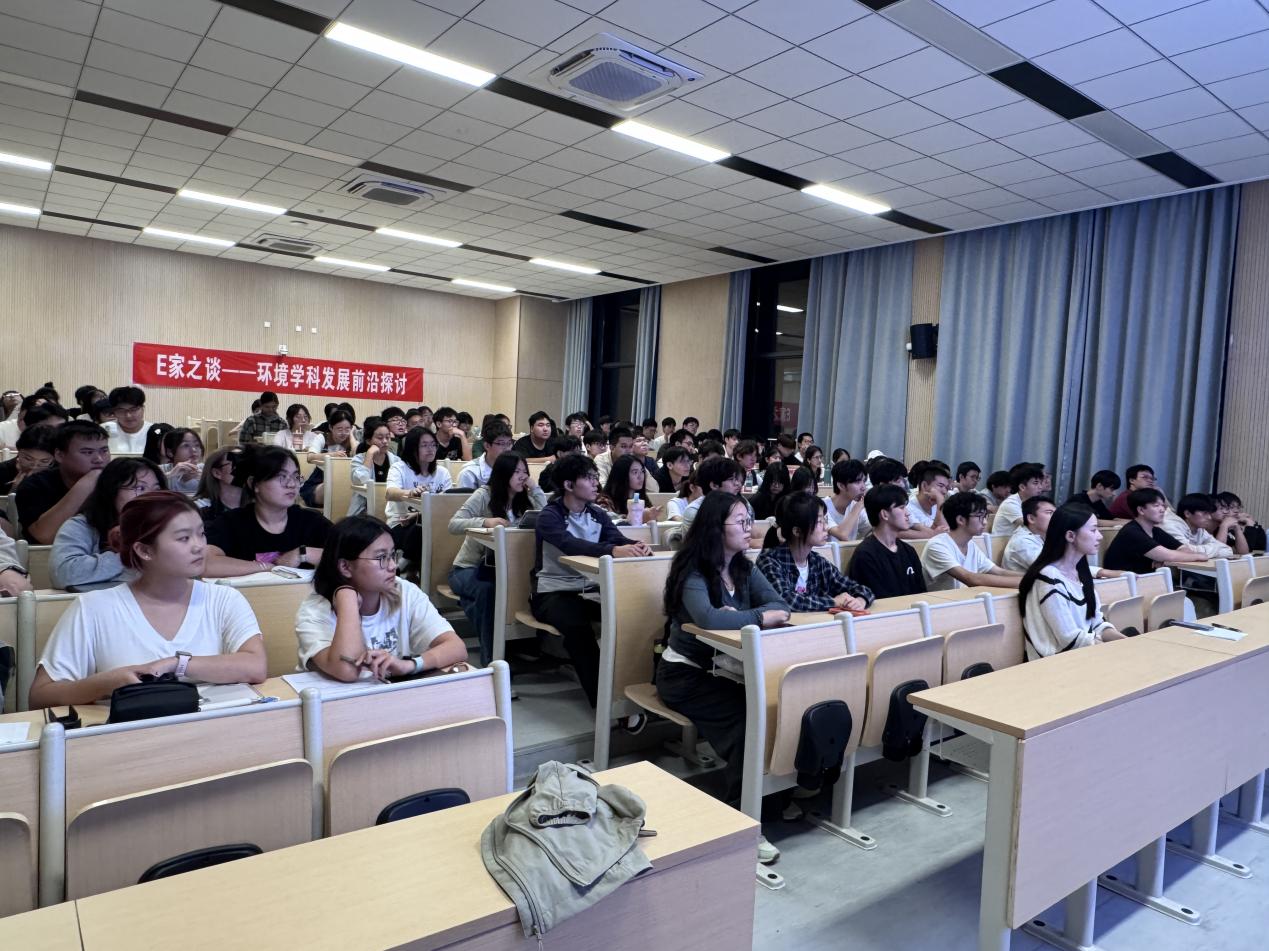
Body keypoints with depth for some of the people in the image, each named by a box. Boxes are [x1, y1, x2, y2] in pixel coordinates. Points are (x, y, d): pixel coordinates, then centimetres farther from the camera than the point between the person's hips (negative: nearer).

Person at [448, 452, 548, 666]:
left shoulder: (524, 499, 4)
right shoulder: (484, 495, -9)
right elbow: (454, 525, -20)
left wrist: (534, 488, -12)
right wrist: (485, 522, -36)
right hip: (468, 567, -4)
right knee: (488, 590, -36)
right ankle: (490, 659, -24)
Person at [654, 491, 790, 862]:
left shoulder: (745, 569, 6)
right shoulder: (693, 573, -16)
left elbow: (779, 606, -7)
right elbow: (708, 618, -35)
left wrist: (736, 618, -23)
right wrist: (758, 617, -26)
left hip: (726, 669, 6)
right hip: (686, 673, -6)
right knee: (746, 720, -27)